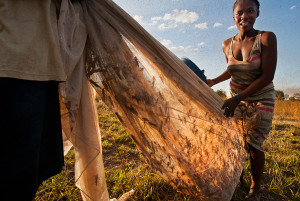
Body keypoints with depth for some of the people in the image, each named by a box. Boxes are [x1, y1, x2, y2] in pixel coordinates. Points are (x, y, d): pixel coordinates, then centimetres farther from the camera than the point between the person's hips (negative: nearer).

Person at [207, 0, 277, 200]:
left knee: (254, 144, -3)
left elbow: (267, 76, -22)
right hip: (236, 97, 4)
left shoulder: (267, 38, -18)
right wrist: (213, 81, 1)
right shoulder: (227, 45, -4)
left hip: (261, 99, -4)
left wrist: (238, 98, -27)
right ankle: (237, 178, 31)